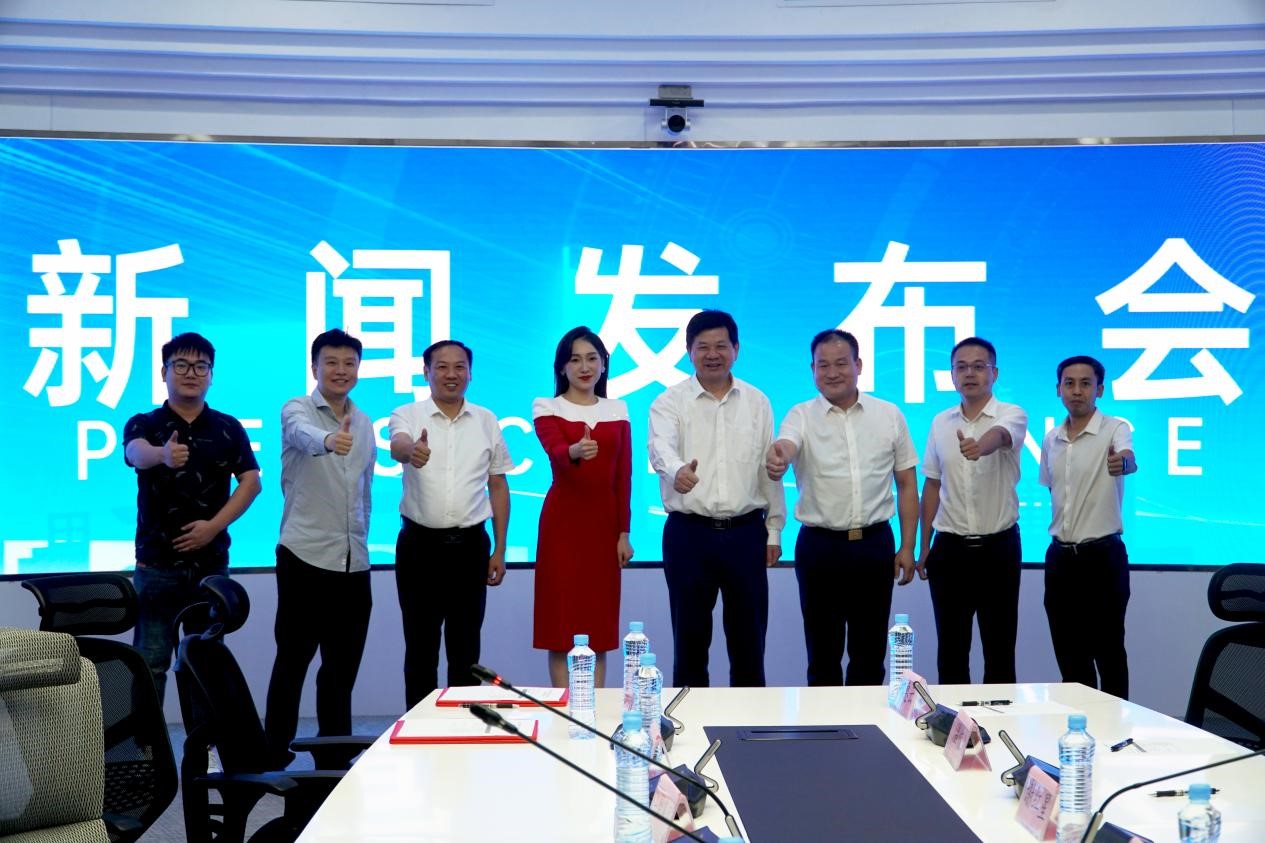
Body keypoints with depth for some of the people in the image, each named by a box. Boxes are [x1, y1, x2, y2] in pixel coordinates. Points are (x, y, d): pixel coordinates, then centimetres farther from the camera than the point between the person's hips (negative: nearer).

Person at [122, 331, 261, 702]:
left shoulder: (228, 428, 5)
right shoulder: (143, 424, -1)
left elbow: (251, 480, 0)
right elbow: (137, 453, -23)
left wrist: (215, 525, -12)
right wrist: (163, 454, -47)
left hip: (211, 562, 2)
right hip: (157, 563, -2)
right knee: (151, 661, -1)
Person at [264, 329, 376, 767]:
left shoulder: (365, 424, 13)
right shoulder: (297, 410, -6)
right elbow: (303, 434, -31)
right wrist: (328, 440, -53)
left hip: (353, 561, 5)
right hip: (305, 556, -5)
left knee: (343, 665, 10)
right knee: (293, 659, 2)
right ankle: (276, 751, 12)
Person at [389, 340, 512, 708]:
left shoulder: (486, 421, 7)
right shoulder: (408, 415, -1)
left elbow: (498, 486, 10)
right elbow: (397, 446, -25)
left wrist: (499, 550, 6)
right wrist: (411, 451, -50)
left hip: (470, 546, 2)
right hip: (420, 544, -2)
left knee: (465, 646, 9)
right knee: (420, 645, 7)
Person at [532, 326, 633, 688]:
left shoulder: (617, 410, 10)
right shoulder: (547, 408, -1)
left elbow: (624, 475, 8)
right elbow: (555, 452, -22)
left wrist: (624, 532, 3)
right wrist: (575, 451, -45)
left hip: (604, 521, 3)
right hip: (563, 520, -3)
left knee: (599, 620, 7)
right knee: (562, 618, -1)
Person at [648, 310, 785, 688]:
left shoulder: (757, 402, 7)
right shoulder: (669, 402, -3)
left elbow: (770, 468, 9)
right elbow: (661, 449, -23)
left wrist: (774, 530, 7)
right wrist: (676, 471, -46)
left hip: (745, 532, 2)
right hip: (688, 533, -2)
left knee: (749, 638, 9)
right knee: (690, 636, 6)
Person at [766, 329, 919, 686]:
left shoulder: (890, 415, 4)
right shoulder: (801, 416, -1)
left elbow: (907, 483, 8)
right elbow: (785, 447, -24)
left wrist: (908, 547, 3)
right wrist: (776, 459, -48)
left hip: (875, 545, 1)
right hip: (819, 546, -1)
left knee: (869, 652, 10)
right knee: (823, 652, 8)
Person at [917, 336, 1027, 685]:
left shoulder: (1012, 415, -7)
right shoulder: (941, 422, 7)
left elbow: (999, 435, -32)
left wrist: (981, 446, -56)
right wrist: (924, 546, 10)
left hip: (998, 547, -3)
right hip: (949, 548, 3)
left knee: (999, 649, 4)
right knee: (951, 649, 8)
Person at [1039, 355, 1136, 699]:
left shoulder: (1115, 429, -10)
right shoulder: (1050, 440, 8)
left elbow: (1129, 458, -33)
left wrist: (1122, 462, -56)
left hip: (1103, 555, -5)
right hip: (1060, 556, 6)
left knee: (1108, 652, 0)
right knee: (1069, 654, 11)